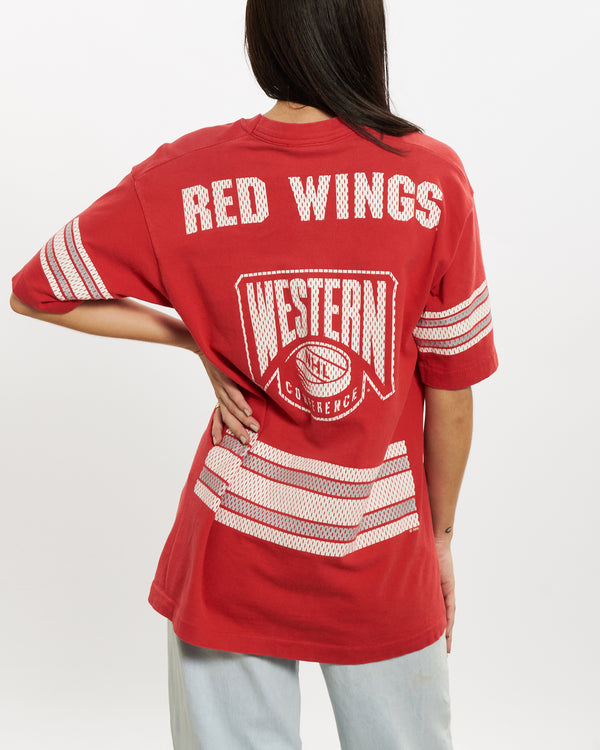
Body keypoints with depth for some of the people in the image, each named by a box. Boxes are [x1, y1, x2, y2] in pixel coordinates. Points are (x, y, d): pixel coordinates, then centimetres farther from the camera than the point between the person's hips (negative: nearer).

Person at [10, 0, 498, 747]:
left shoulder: (183, 180, -11)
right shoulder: (433, 181, -13)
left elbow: (33, 291, 2)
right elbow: (451, 393, -5)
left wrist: (197, 339, 2)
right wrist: (441, 536, 9)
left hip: (235, 554, 1)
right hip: (385, 571, 0)